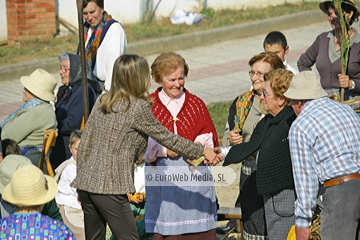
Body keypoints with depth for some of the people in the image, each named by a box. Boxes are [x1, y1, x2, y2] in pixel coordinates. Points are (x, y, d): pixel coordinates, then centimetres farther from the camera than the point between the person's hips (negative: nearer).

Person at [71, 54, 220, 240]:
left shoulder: (102, 100, 10)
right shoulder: (138, 107, -9)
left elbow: (84, 144, 13)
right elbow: (166, 138, -1)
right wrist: (202, 151, 8)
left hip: (86, 182, 7)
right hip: (110, 187, -7)